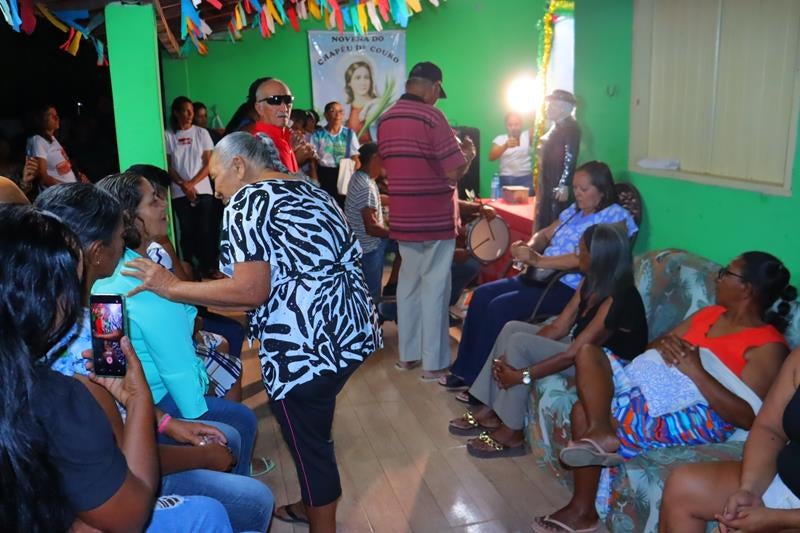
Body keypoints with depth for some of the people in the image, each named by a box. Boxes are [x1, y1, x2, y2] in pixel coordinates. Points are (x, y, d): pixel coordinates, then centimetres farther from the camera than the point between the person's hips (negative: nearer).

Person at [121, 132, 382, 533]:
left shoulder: (247, 200, -9)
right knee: (313, 431, 26)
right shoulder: (310, 191, 17)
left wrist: (171, 287, -10)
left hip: (305, 345, -9)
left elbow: (251, 291, -19)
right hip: (349, 330, 9)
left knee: (309, 442, 10)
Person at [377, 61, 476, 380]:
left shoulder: (385, 120, 8)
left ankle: (407, 354, 24)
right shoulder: (431, 116, -13)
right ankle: (434, 362, 8)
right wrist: (468, 153, 6)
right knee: (434, 287, 1)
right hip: (435, 219, -6)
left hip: (402, 218, 6)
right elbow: (455, 172, -16)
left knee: (408, 283, 15)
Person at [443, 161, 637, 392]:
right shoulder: (575, 210, 16)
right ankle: (464, 368, 3)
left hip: (571, 289, -9)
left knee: (500, 308, -23)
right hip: (543, 277, 9)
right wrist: (529, 248, -5)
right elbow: (545, 234, 20)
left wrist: (538, 260, -25)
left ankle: (479, 380, -10)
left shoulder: (616, 216, -10)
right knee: (482, 295, -4)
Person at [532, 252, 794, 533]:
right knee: (588, 351, -14)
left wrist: (695, 370, -20)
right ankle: (601, 432, -26)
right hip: (655, 385, 8)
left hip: (699, 416, -8)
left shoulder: (768, 347, -6)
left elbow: (748, 418, -16)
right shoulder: (709, 313, 18)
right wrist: (665, 343, -4)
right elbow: (654, 345, 21)